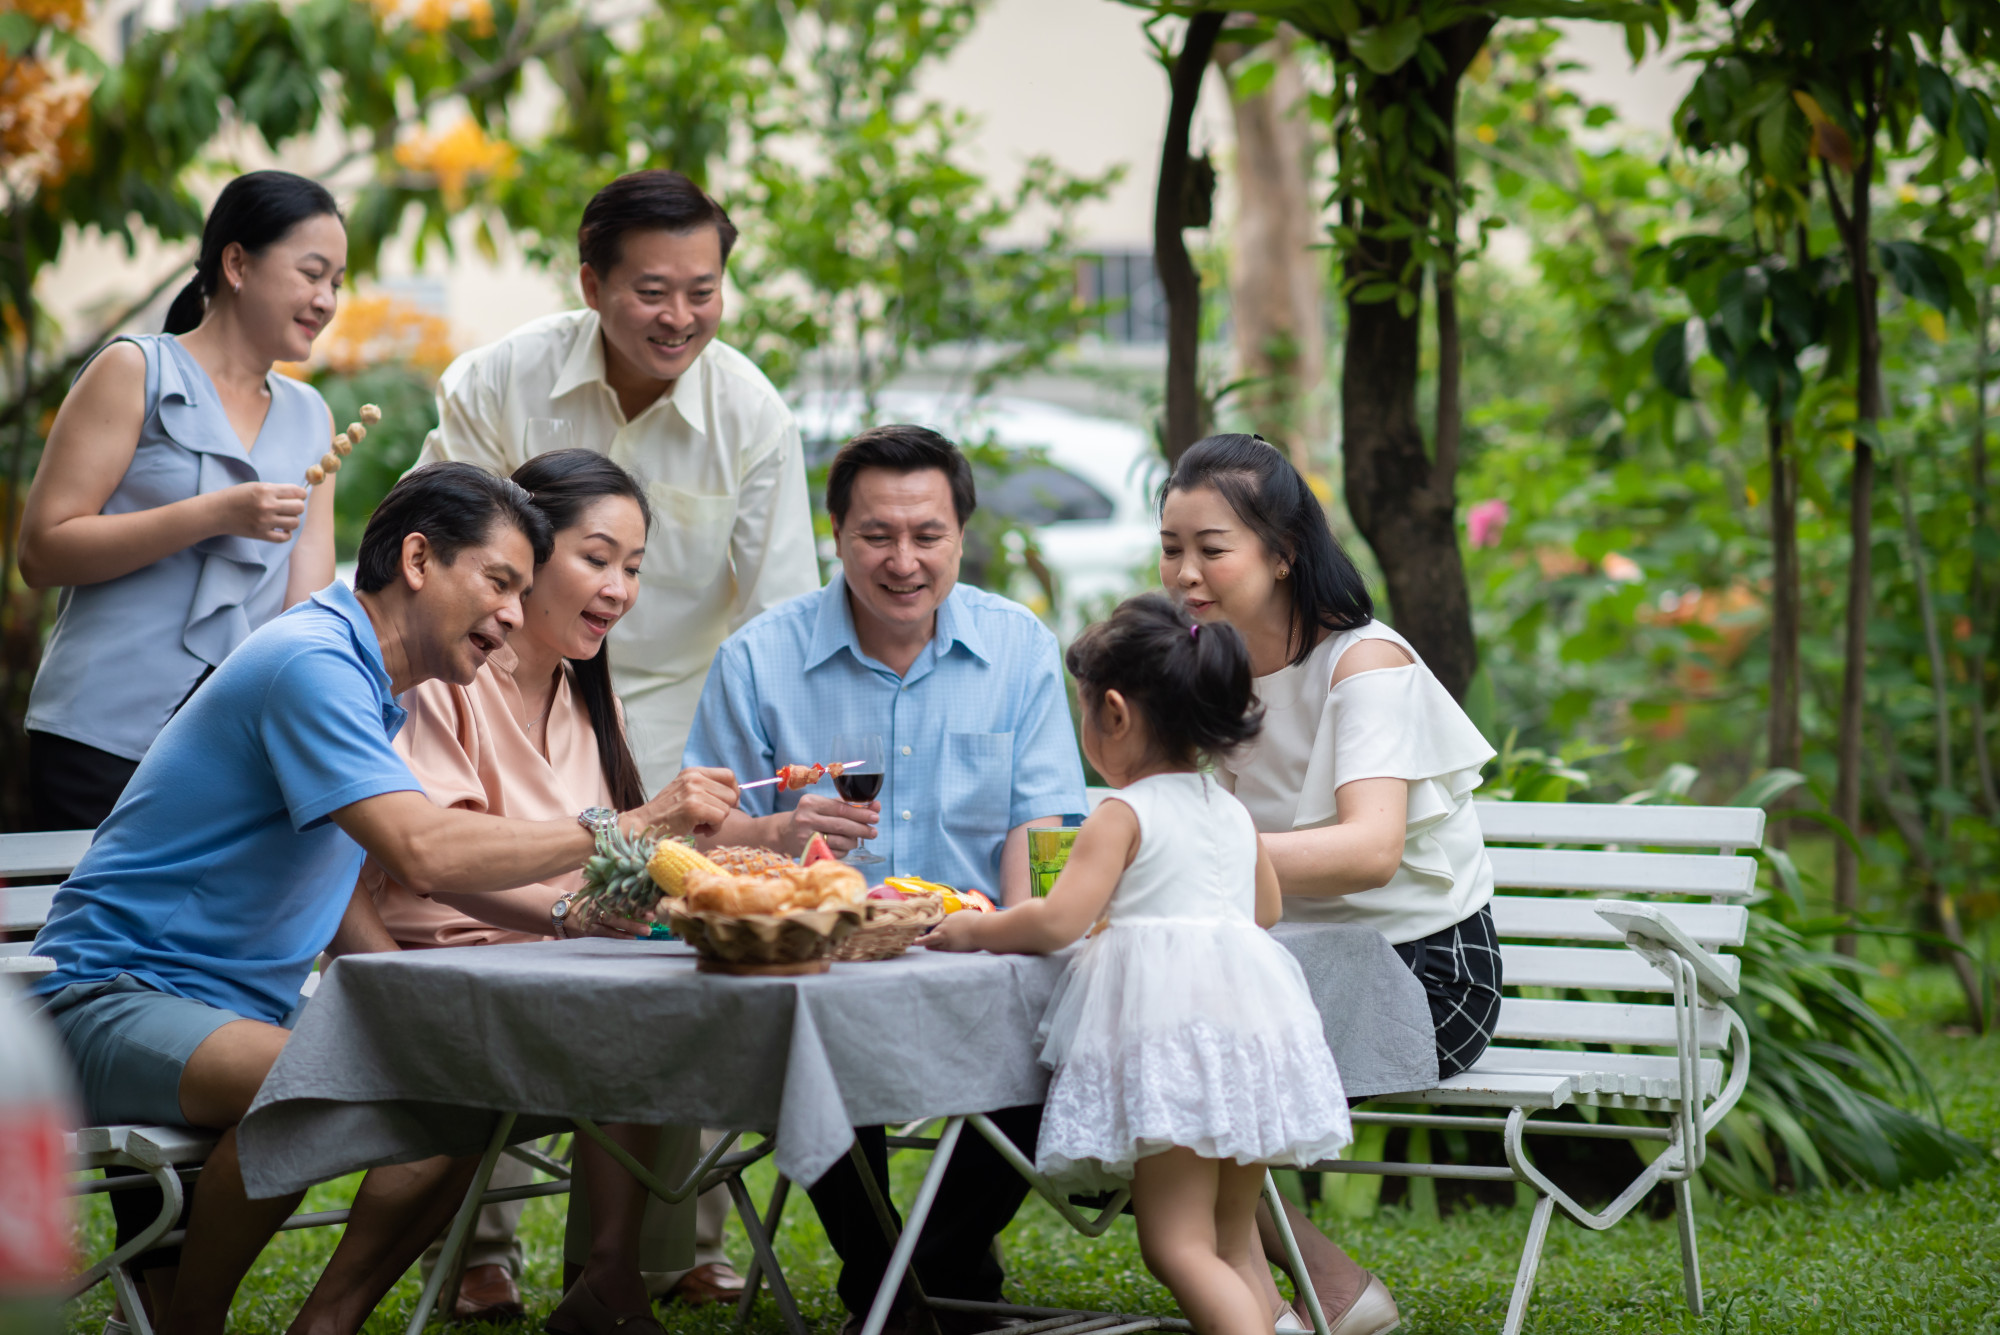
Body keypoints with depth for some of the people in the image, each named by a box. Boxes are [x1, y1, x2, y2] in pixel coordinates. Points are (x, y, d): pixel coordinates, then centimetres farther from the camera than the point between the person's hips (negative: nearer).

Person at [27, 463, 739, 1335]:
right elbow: (424, 854, -30)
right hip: (117, 994, -10)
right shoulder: (310, 661, -19)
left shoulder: (364, 681, 14)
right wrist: (626, 827, -24)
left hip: (252, 1007, 10)